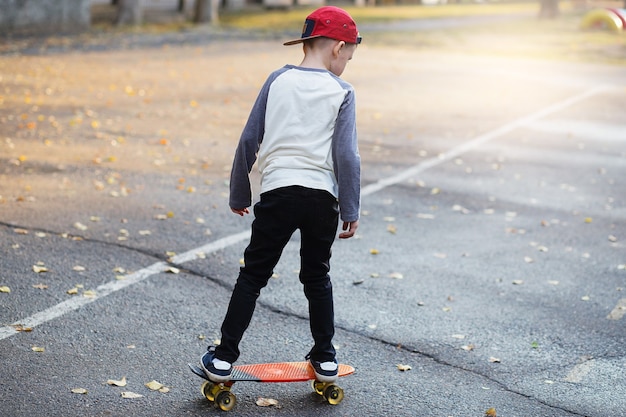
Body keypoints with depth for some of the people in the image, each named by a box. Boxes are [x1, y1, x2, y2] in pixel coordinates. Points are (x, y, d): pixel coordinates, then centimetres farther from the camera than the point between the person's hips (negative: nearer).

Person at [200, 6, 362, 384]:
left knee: (252, 276, 8)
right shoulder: (342, 92, -1)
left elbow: (249, 141, 4)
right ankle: (325, 359, 24)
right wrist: (351, 212, 0)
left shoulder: (278, 80, 4)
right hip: (322, 197, 0)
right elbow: (347, 157, -6)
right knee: (317, 277, 17)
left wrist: (239, 194, 14)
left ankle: (224, 359, 9)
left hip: (278, 192, 0)